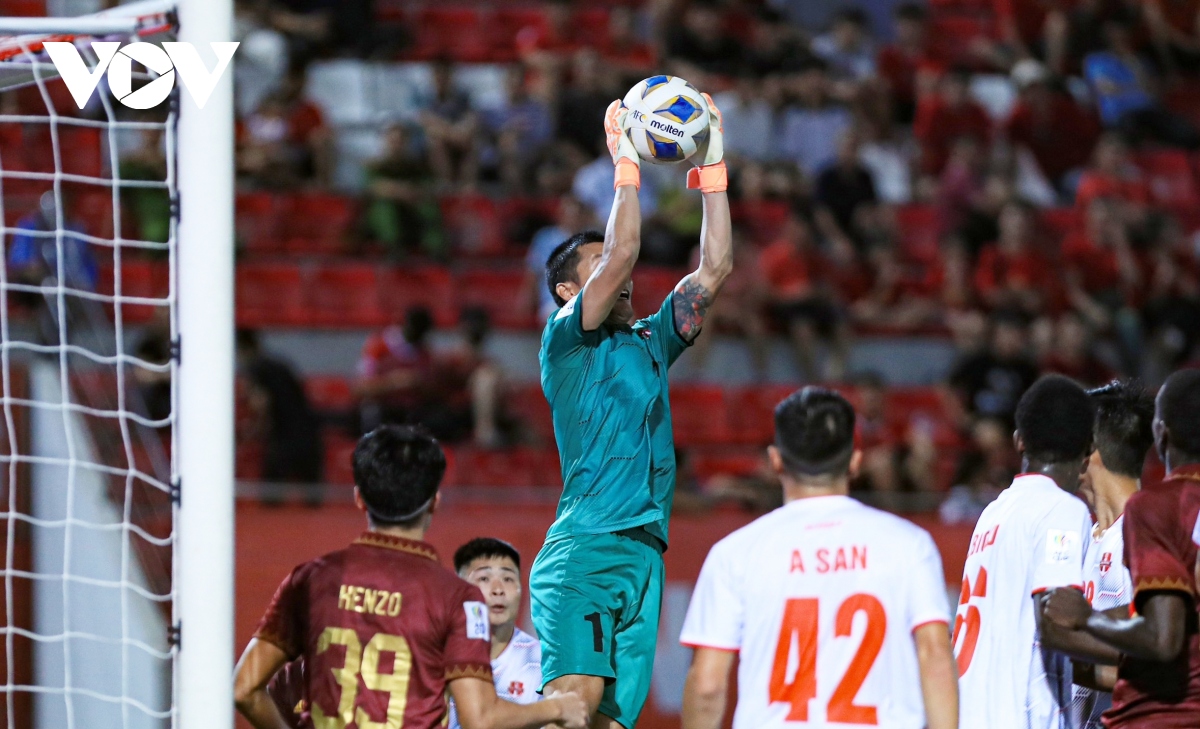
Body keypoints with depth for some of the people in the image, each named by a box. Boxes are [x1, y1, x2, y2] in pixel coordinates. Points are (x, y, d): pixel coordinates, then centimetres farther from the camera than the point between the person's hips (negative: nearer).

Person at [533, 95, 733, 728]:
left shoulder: (649, 342, 24)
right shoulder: (566, 341, 5)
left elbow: (714, 269, 20)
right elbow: (623, 253, -8)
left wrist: (712, 169, 18)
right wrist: (626, 162, -3)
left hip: (646, 556, 6)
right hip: (586, 545, -6)